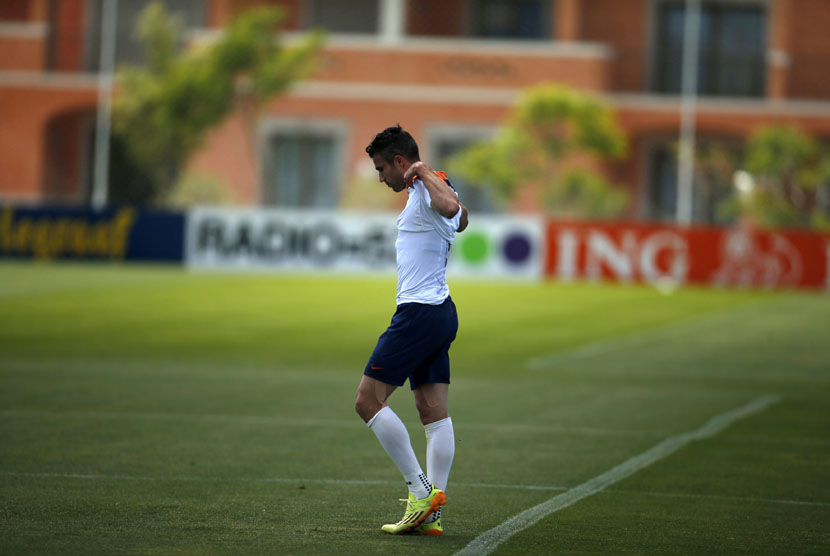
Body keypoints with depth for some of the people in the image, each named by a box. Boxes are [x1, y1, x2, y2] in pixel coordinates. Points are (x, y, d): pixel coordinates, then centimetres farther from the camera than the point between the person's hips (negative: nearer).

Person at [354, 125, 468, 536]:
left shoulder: (426, 193, -14)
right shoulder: (427, 191, 17)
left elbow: (450, 207, -40)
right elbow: (460, 220, 40)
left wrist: (425, 172, -25)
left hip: (419, 313, -10)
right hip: (441, 311, 10)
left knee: (368, 401, -6)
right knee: (435, 413, 5)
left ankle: (421, 491, -10)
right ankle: (430, 513, 2)